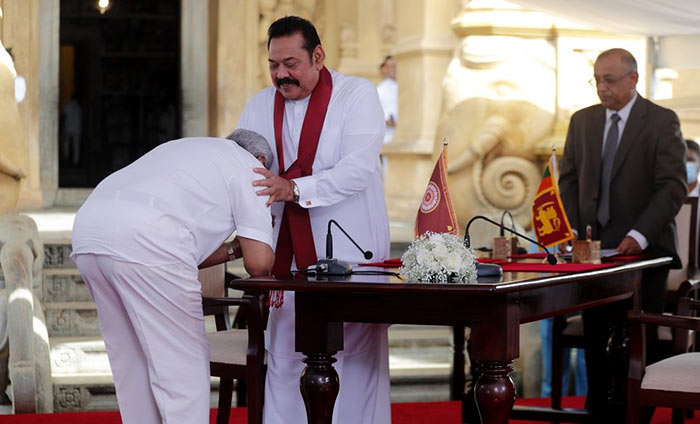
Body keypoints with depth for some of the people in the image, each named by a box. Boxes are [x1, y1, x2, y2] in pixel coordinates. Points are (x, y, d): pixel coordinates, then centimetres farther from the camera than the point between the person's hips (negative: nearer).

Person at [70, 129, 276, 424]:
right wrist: (253, 242, 29)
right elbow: (258, 264, 8)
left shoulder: (188, 149, 36)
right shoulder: (252, 169, 16)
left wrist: (235, 248, 38)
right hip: (144, 242, -7)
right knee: (182, 364, 3)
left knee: (133, 363, 19)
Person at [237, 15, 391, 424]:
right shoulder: (260, 106, 11)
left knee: (355, 360, -2)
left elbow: (359, 169, -17)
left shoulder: (358, 94, -4)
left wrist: (293, 188, -29)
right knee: (284, 359, 4)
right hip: (289, 255, 4)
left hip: (350, 252, -4)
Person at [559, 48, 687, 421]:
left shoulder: (662, 121, -3)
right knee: (595, 338, 2)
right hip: (594, 247, 4)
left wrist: (639, 236, -18)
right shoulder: (582, 121, 12)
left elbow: (673, 186, -8)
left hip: (643, 249, -4)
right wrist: (571, 231, -1)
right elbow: (568, 179, 14)